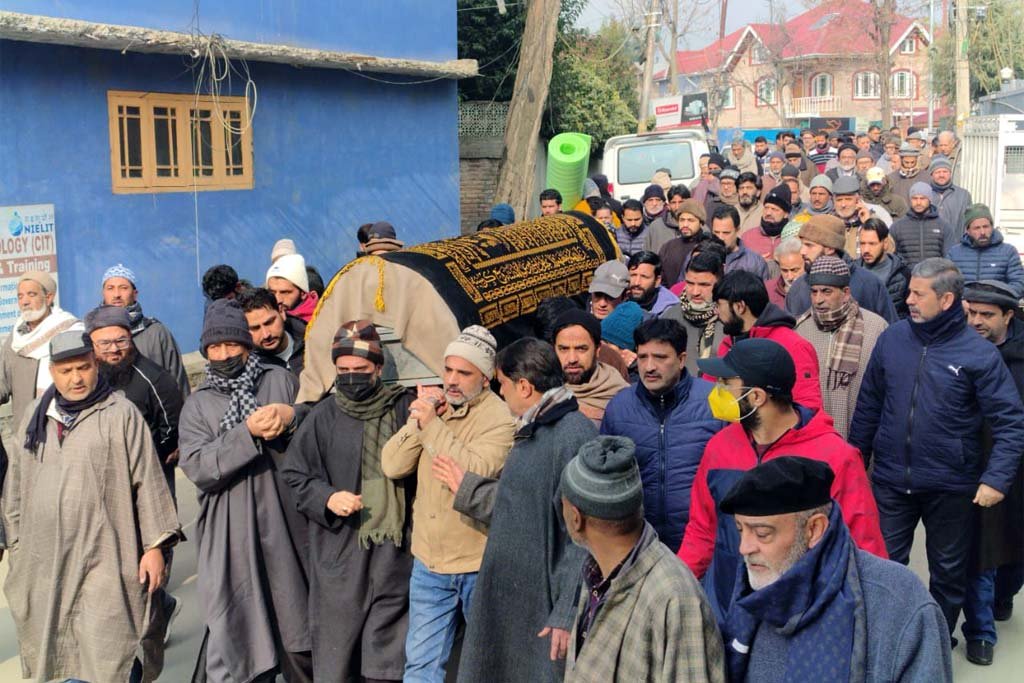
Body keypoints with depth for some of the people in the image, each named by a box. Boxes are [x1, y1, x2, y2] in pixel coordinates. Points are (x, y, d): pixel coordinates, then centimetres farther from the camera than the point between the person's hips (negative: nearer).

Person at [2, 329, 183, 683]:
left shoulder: (121, 414, -4)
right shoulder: (35, 417, 12)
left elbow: (148, 481, -4)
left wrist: (154, 545, -7)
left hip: (104, 562, -5)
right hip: (44, 563, 5)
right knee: (49, 653, 10)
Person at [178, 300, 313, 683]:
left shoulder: (280, 381, 7)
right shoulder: (198, 405, 6)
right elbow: (197, 467, -8)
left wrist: (291, 417, -13)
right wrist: (248, 432, -19)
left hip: (285, 528, 1)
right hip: (230, 539, -1)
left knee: (297, 628, 12)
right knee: (233, 633, -1)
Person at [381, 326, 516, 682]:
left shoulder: (500, 419, -12)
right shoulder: (433, 405, 5)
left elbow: (476, 472, -28)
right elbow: (391, 466, 0)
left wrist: (432, 425, -26)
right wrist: (416, 422, -14)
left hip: (479, 563, -5)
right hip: (429, 560, 5)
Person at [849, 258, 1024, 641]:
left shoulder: (979, 353, -12)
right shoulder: (892, 338, -2)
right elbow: (869, 403, 8)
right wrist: (857, 457, 10)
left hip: (951, 487, -2)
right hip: (891, 480, 2)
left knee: (948, 573, 15)